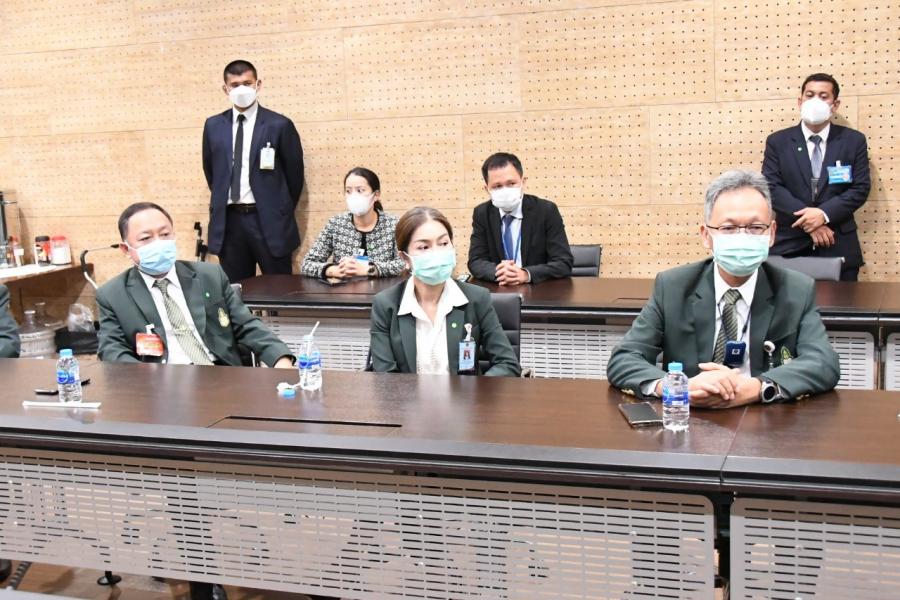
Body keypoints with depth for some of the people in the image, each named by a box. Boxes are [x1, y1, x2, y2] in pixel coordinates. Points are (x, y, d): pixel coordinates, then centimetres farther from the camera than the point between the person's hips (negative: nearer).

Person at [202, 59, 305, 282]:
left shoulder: (279, 125, -4)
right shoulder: (213, 126, 8)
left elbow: (294, 172, 3)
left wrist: (283, 210, 8)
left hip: (269, 220, -3)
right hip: (228, 220, 3)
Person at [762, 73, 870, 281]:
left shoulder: (854, 141, 6)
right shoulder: (778, 142, 5)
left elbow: (860, 188, 0)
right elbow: (771, 187, -5)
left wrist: (824, 214, -16)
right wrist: (807, 219, -16)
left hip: (838, 246, 1)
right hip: (790, 245, -1)